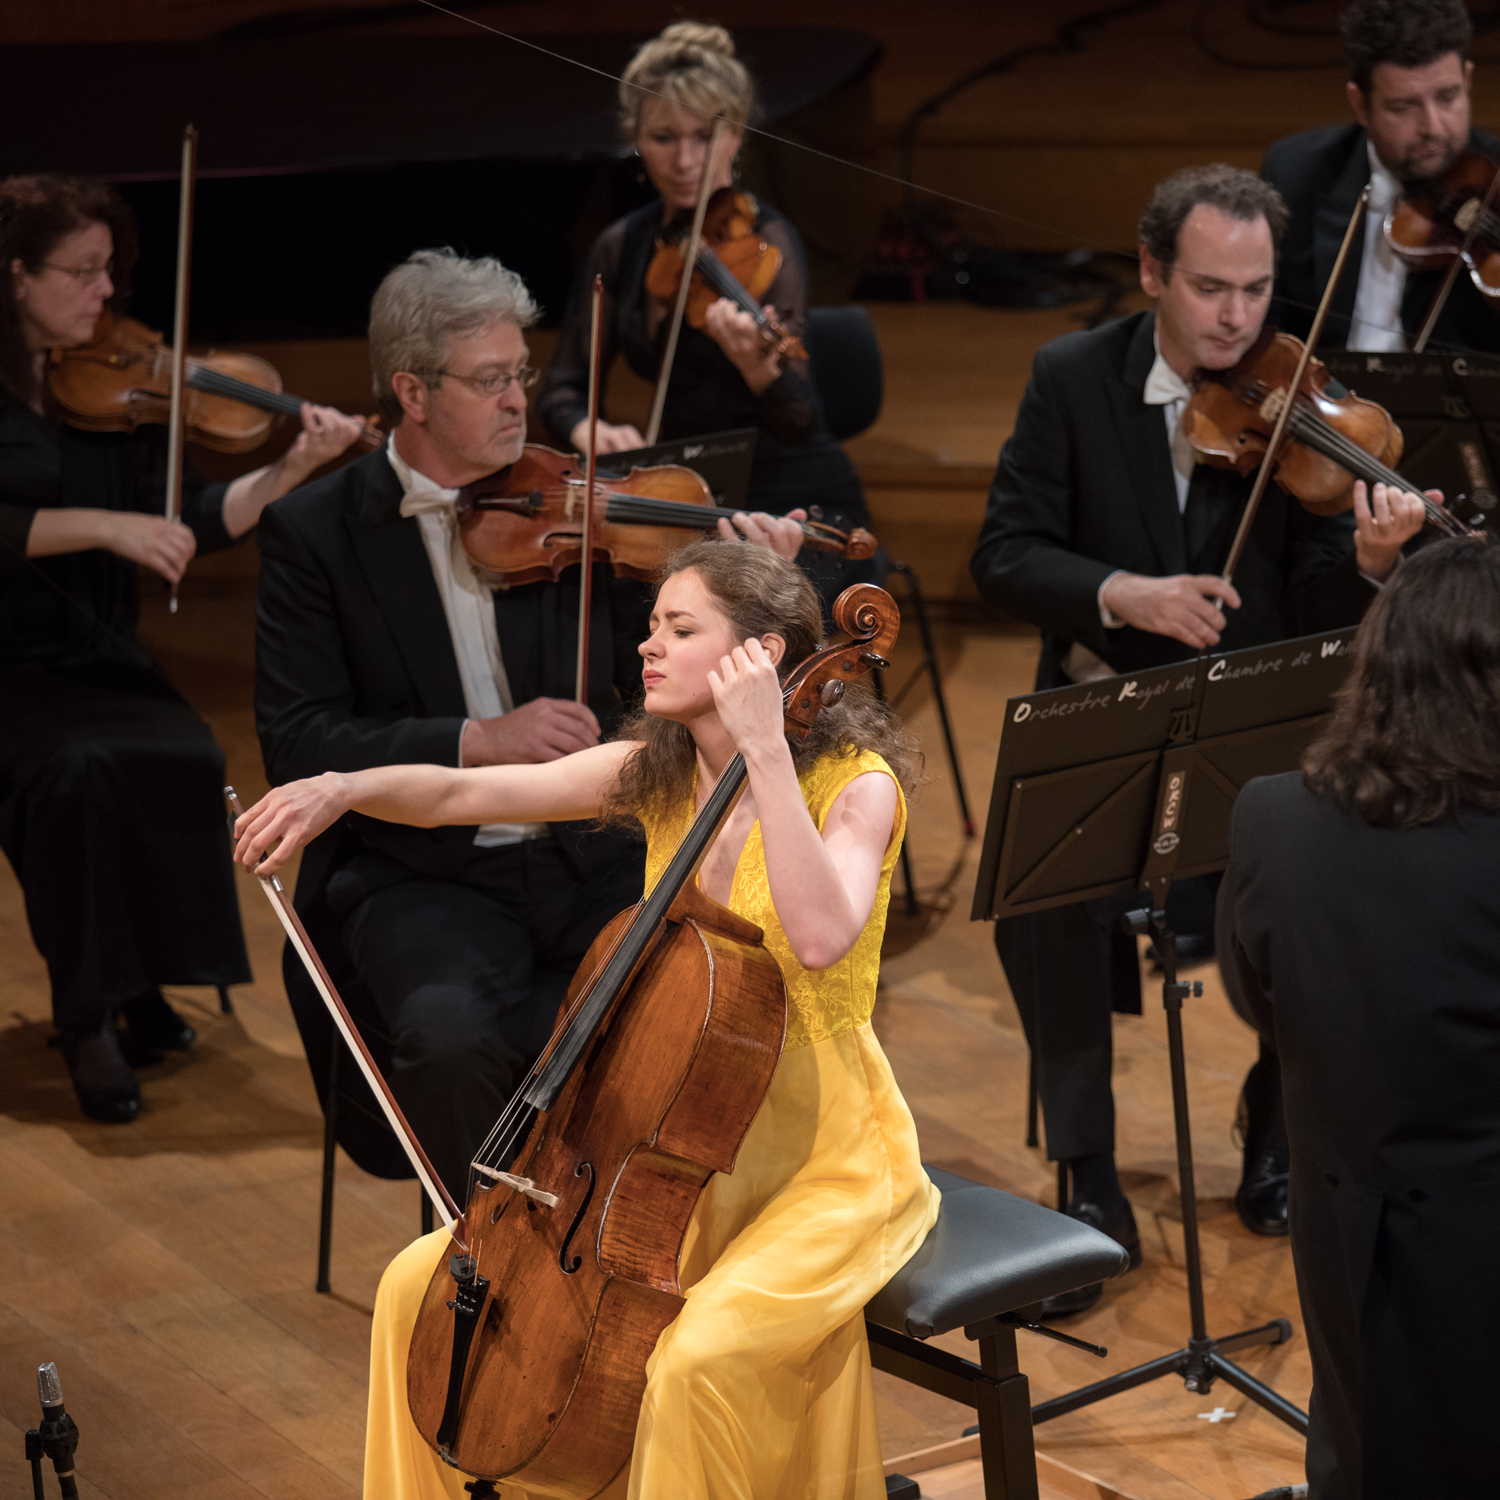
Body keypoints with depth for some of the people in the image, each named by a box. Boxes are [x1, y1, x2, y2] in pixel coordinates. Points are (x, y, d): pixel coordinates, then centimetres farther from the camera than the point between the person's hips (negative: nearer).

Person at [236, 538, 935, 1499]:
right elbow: (460, 793, -2)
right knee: (423, 1285, -5)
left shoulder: (854, 784, -12)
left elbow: (820, 936, -33)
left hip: (829, 1161, -6)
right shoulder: (655, 775, 5)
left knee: (694, 1361, -33)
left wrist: (765, 747, -30)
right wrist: (344, 788, -22)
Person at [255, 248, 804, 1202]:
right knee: (460, 1039, -32)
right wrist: (477, 742, -19)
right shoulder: (314, 532, -1)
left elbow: (659, 676, 7)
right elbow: (299, 742, -8)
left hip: (586, 857, 3)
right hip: (418, 876, -3)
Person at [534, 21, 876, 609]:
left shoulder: (765, 241, -13)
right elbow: (562, 388, 9)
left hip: (799, 513, -6)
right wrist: (590, 429, -14)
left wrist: (757, 366, -45)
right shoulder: (621, 247, 5)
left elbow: (798, 424, -23)